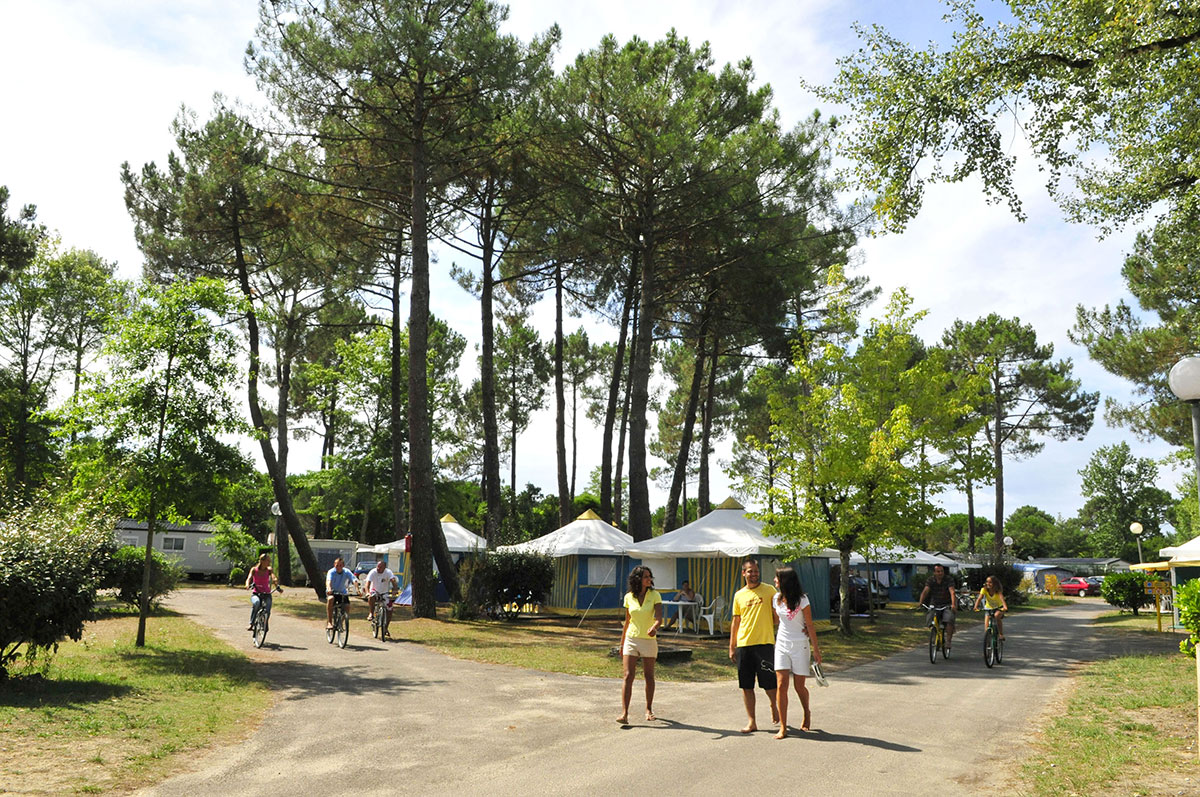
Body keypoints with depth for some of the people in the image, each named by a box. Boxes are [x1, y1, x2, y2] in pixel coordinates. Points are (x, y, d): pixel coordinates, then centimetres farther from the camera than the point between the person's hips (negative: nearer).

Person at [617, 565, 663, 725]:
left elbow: (659, 618, -17)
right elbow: (627, 621, 10)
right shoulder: (629, 597, 1)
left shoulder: (654, 595, -5)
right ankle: (624, 713, -12)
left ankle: (649, 710, 26)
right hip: (631, 640, 1)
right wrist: (622, 643, 14)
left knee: (649, 676, 8)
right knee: (628, 676, -9)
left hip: (649, 640, -1)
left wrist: (654, 628, -39)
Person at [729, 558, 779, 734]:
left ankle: (774, 706, 32)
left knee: (769, 683, 1)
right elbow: (735, 622, 14)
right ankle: (751, 722, 14)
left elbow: (778, 616, 7)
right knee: (746, 686, 4)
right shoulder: (739, 595, 10)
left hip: (765, 643, -3)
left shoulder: (769, 590, 2)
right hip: (743, 645, 3)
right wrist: (732, 647, 12)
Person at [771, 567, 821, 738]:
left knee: (799, 686, 5)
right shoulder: (777, 599, 3)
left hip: (800, 645, -3)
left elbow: (810, 625, -8)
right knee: (781, 685, -7)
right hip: (782, 645, 4)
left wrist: (815, 648, -8)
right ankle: (783, 727, -3)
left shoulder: (802, 600, -11)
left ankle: (807, 713, 36)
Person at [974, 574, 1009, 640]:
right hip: (989, 608, 2)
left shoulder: (998, 591, -24)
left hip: (999, 608, -2)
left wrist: (1005, 607, -60)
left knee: (997, 616, -32)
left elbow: (1002, 598, -41)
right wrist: (976, 607, -48)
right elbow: (979, 598, -31)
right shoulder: (984, 590, -19)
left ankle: (1001, 635, -19)